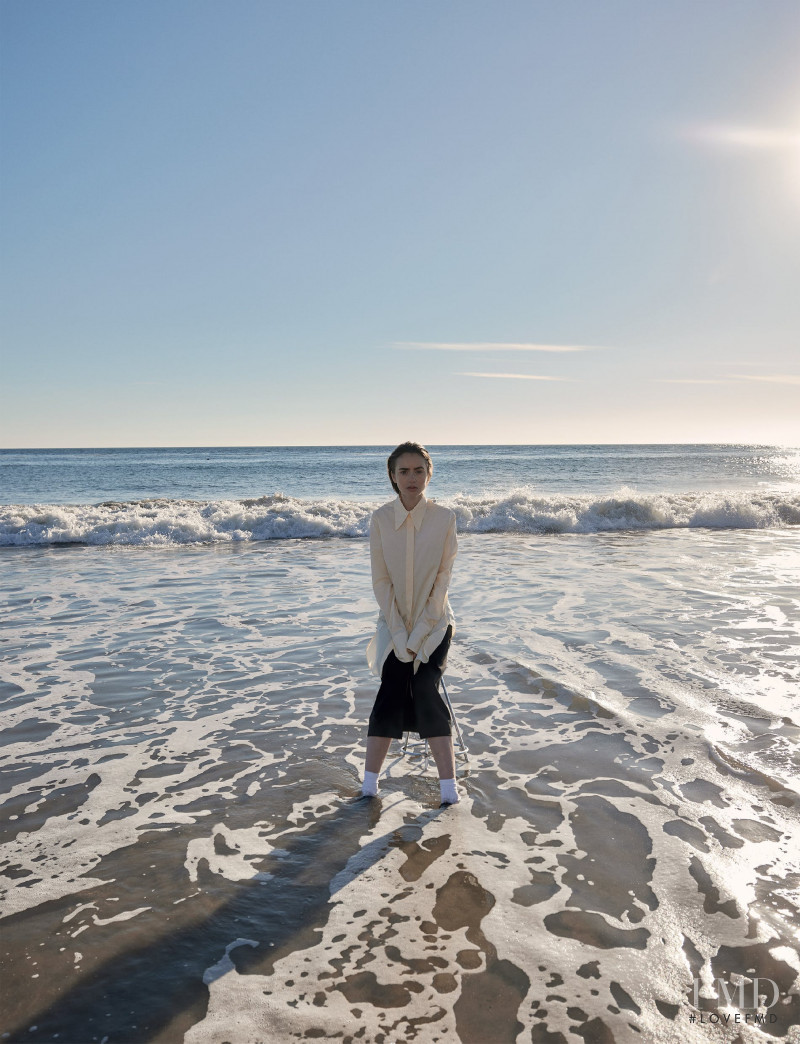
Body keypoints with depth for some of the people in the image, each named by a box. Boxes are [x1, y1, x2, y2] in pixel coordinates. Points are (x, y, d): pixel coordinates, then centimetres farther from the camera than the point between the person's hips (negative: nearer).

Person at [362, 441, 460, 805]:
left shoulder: (444, 518, -9)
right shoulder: (381, 519, -7)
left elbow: (443, 577, -8)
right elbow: (380, 580, -5)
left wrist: (419, 633, -12)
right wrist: (399, 634, -10)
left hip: (434, 624, -1)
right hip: (394, 624, 1)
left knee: (426, 691, -11)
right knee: (390, 694, -5)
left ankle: (448, 785, 1)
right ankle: (369, 784, 10)